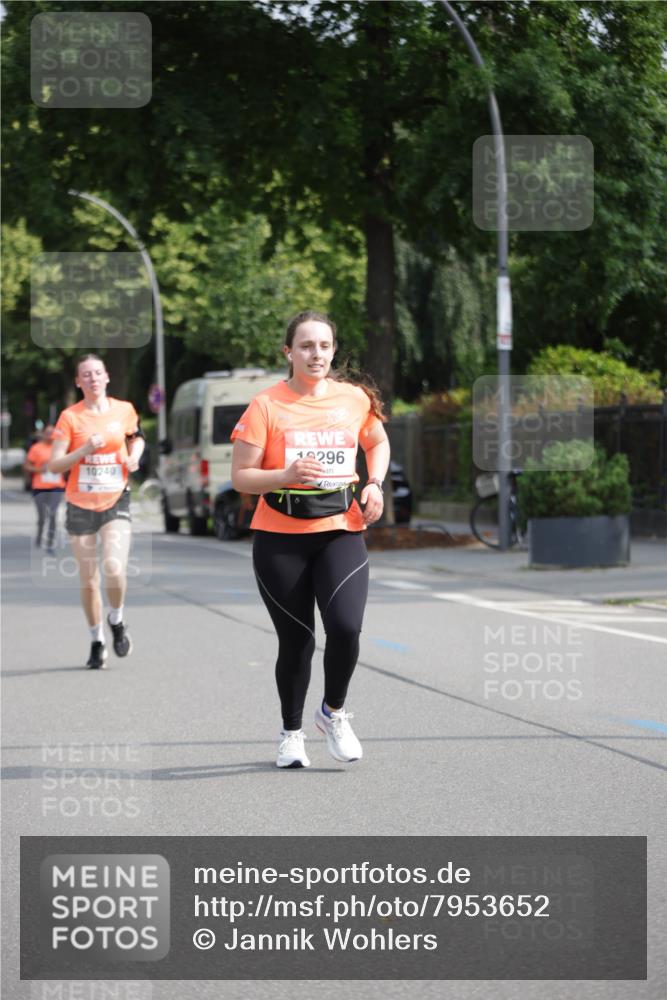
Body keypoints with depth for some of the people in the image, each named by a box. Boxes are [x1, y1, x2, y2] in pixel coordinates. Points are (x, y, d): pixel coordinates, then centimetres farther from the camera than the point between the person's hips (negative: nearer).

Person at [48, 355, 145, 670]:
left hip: (115, 502, 0)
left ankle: (117, 623, 9)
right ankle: (97, 641, 23)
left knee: (114, 569, -20)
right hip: (81, 505, 0)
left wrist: (134, 456, 1)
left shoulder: (124, 410, 1)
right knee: (88, 580, 5)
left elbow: (136, 436, 22)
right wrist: (86, 449, -21)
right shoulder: (70, 417, -5)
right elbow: (54, 464, -7)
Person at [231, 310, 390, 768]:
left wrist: (374, 484, 6)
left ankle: (334, 712, 12)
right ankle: (292, 733, 27)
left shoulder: (355, 399, 3)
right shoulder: (267, 406, -6)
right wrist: (287, 475, -22)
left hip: (341, 531, 2)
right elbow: (240, 477, -6)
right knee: (296, 640, 3)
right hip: (280, 538, -1)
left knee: (346, 627, -17)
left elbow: (378, 442, 23)